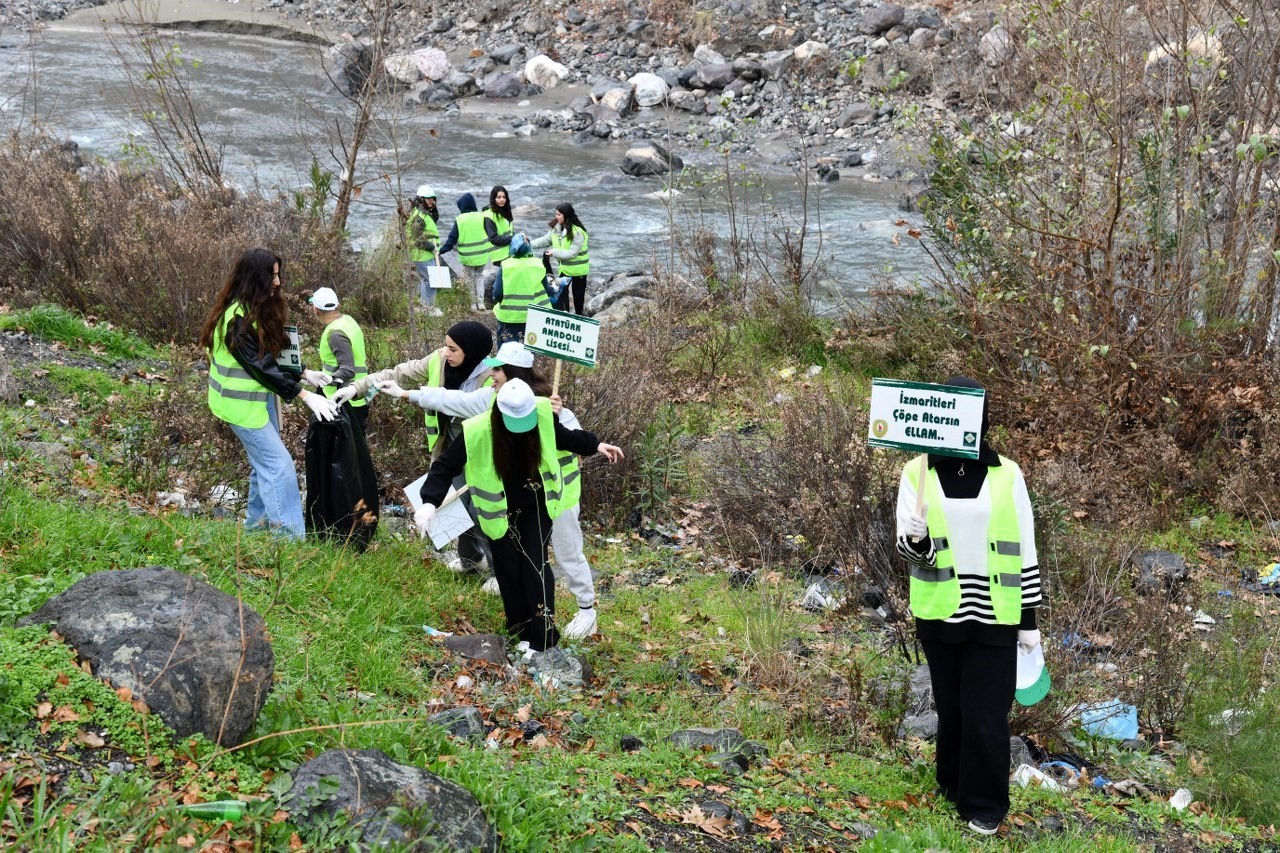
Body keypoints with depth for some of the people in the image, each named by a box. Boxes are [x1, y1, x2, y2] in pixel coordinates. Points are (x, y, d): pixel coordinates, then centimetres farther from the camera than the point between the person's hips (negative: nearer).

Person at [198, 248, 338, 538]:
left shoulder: (259, 309, 4)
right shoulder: (237, 318, -25)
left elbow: (274, 354, 13)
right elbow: (261, 366, -25)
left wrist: (305, 373, 1)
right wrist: (305, 396, -24)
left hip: (262, 395, 9)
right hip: (242, 402, -9)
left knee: (264, 462, 16)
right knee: (280, 464, -10)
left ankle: (257, 521, 29)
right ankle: (290, 533, -9)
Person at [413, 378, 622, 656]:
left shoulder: (543, 415, -19)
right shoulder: (477, 432, -28)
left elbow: (563, 437, 5)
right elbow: (445, 466, -22)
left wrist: (596, 445, 7)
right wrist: (430, 502, -34)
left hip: (536, 505, 0)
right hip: (500, 510, 0)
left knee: (535, 565, -5)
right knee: (508, 570, 8)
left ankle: (543, 635, 3)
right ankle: (520, 630, 25)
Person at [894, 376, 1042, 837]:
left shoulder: (1006, 475, -1)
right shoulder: (917, 473, 0)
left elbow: (1024, 551, 3)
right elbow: (909, 546, -2)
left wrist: (1029, 619, 3)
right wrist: (916, 540, -26)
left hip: (993, 614, -1)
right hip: (940, 612, 1)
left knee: (985, 713, 0)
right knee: (951, 708, 13)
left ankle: (985, 804, 15)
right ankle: (955, 787, 32)